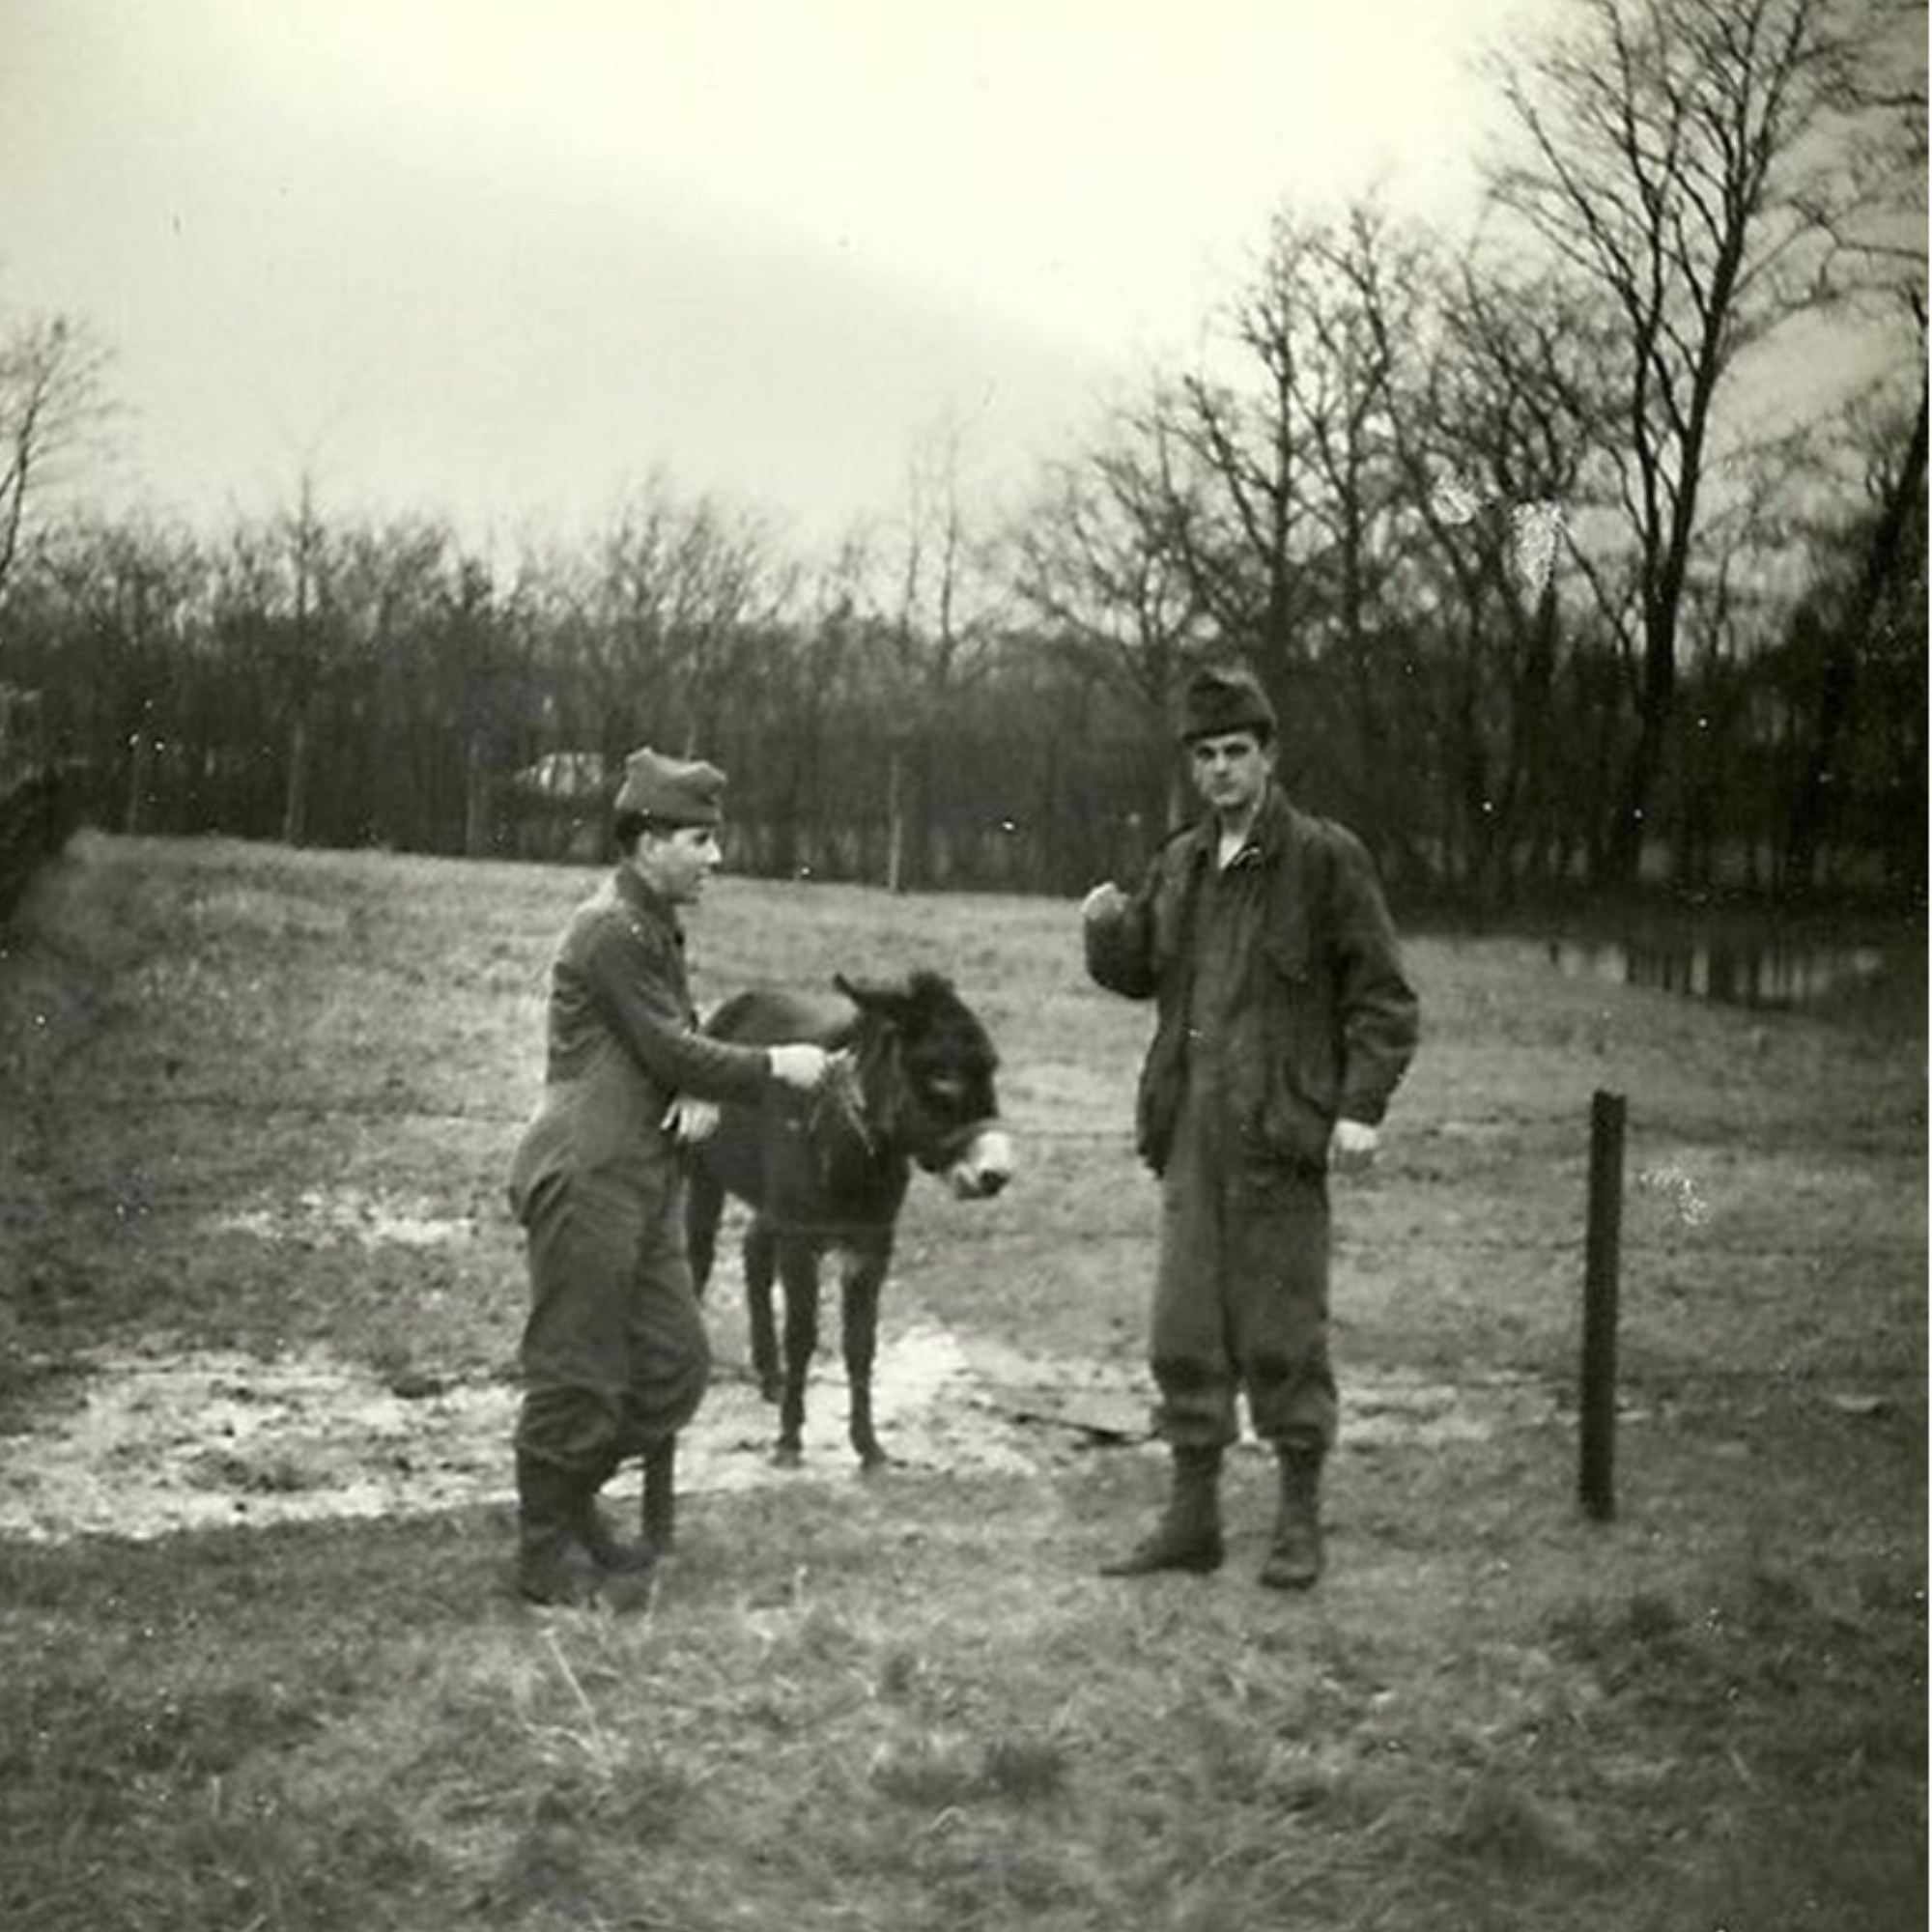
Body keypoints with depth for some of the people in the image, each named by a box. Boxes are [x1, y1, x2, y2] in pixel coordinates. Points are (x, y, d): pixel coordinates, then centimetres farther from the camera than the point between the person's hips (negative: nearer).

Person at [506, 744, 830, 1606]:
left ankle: (567, 1503, 24)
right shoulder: (611, 931, -15)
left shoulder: (656, 927, 17)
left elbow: (681, 1042, 17)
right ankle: (548, 1556, 9)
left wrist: (702, 1093, -5)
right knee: (577, 1373, -2)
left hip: (642, 1178, 10)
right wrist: (775, 1066, -10)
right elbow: (673, 1054, -18)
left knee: (674, 1362, 11)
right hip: (584, 1179, -10)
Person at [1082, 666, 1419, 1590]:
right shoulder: (1180, 863, 13)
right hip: (1193, 1131, 6)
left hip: (1280, 1132, -5)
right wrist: (1107, 925, 0)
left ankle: (1300, 1522, 12)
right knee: (1185, 1332, 7)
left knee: (1283, 1332, 0)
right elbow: (1136, 972, 22)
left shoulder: (1324, 858, -4)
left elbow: (1382, 994, -5)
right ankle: (1192, 1517, 16)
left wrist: (1362, 1106, -13)